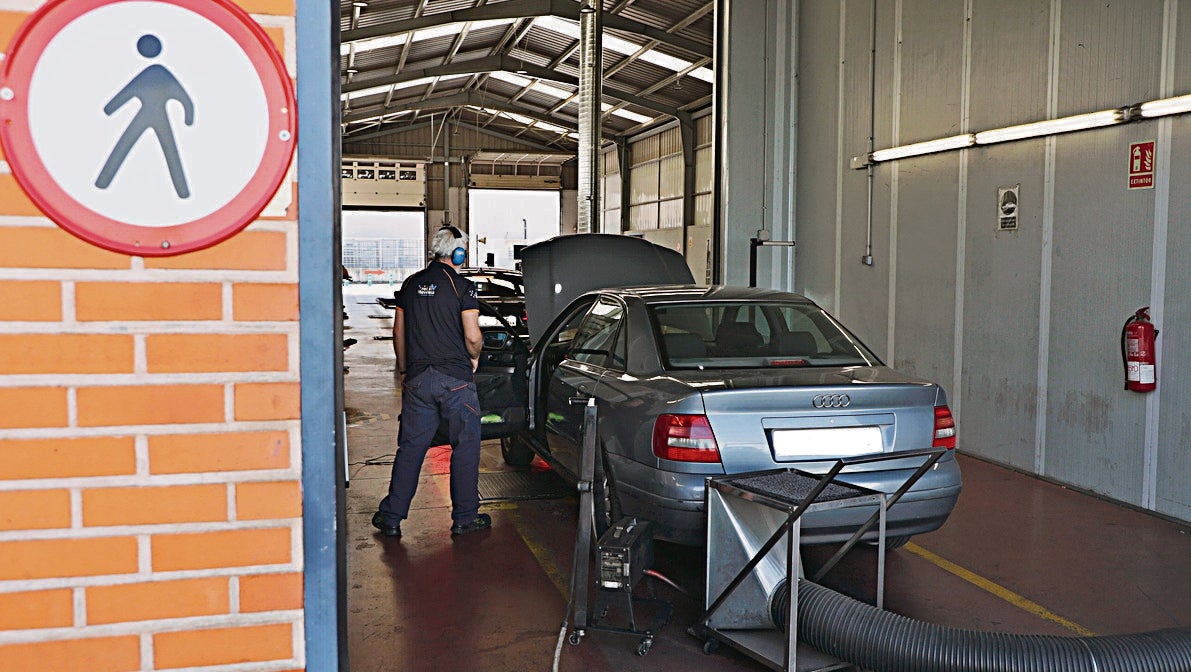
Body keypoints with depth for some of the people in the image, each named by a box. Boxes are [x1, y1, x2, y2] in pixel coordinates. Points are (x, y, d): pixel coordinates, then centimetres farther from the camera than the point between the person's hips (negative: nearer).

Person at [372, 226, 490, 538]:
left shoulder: (411, 284, 9)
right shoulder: (462, 287, -8)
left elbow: (399, 332, 13)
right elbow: (473, 337, -12)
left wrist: (404, 370, 23)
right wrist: (473, 358, 8)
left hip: (417, 379, 5)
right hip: (455, 378, -5)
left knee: (410, 448, 11)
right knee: (465, 447, 8)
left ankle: (391, 518, 13)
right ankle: (464, 517, 13)